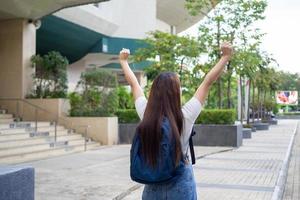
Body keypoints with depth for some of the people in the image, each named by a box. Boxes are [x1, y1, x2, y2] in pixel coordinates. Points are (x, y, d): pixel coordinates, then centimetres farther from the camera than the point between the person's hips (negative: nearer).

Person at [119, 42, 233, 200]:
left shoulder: (145, 114, -10)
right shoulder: (185, 117, -18)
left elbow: (133, 83, 5)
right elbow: (208, 82, -11)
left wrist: (123, 61, 19)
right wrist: (226, 56, -3)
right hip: (180, 182, -3)